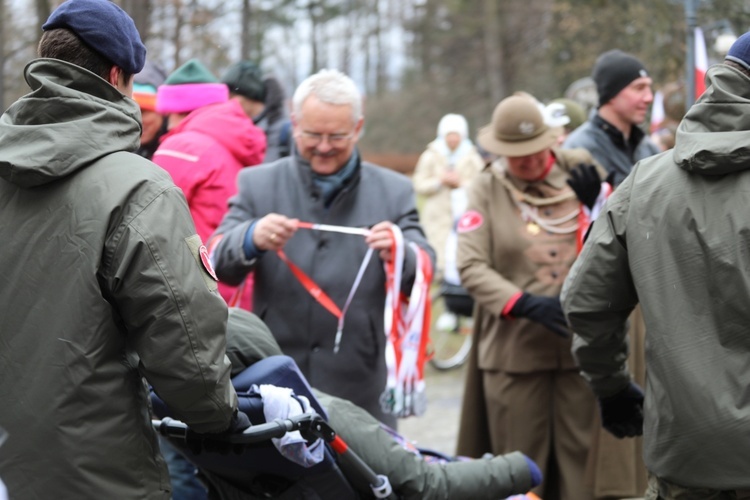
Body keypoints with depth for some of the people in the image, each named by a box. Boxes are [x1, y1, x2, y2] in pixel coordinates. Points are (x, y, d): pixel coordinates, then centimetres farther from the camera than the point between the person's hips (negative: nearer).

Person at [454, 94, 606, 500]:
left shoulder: (578, 168, 7)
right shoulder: (486, 188, 2)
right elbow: (471, 266, -8)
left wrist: (596, 200, -5)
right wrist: (525, 303, -21)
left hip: (580, 341, 1)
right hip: (514, 347, -1)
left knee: (582, 458, 5)